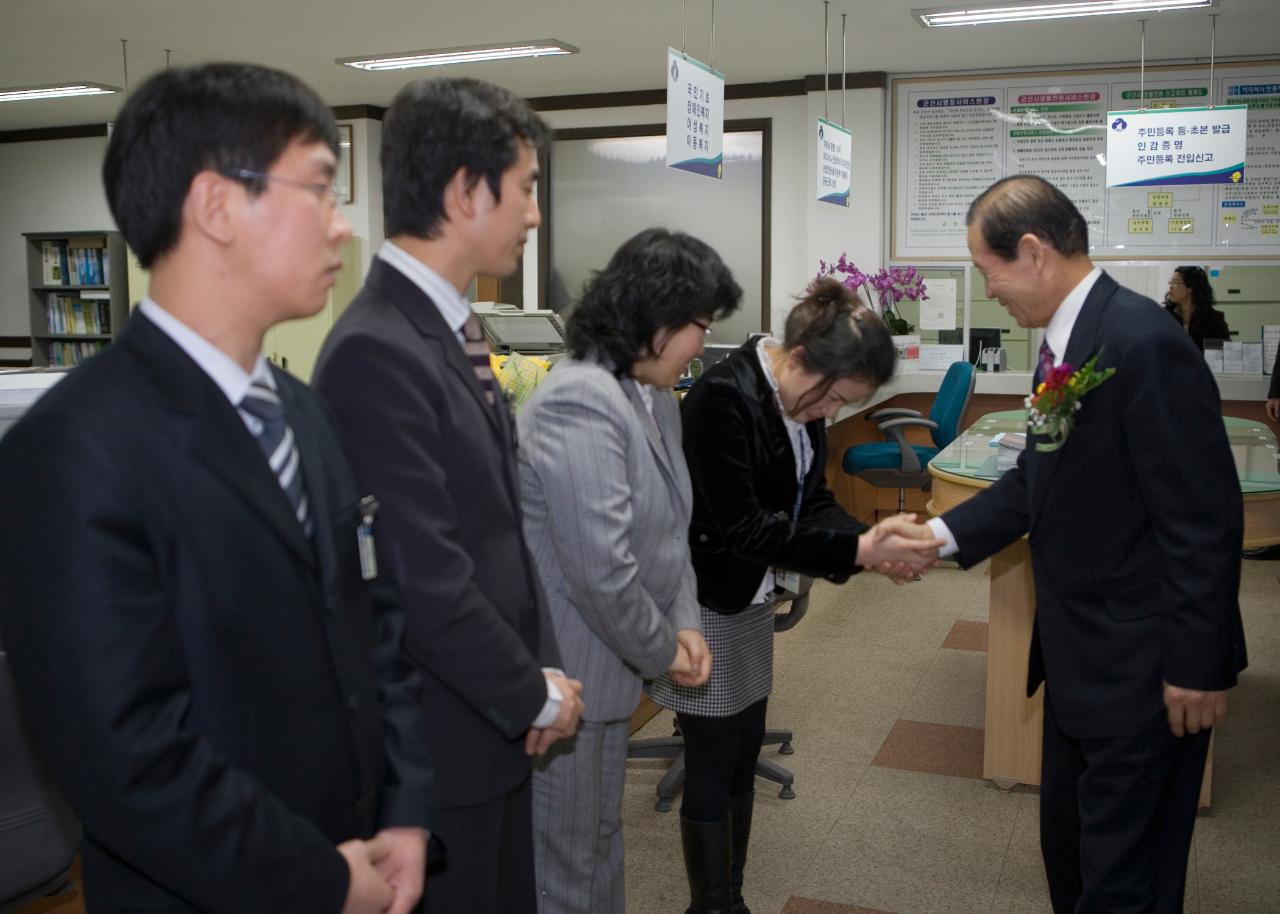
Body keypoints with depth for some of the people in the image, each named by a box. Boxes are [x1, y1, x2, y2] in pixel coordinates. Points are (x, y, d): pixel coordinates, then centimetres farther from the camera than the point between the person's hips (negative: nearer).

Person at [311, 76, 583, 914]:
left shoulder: (453, 328, 6)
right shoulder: (377, 353, -24)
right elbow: (427, 582, -25)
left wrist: (541, 668, 5)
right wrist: (537, 696, -12)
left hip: (494, 716, 9)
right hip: (437, 743, -9)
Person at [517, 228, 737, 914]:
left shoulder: (656, 399, 6)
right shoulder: (580, 402, -24)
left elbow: (670, 527, 13)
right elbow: (601, 568, -28)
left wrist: (685, 623, -1)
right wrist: (661, 652, -13)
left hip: (607, 663, 9)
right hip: (562, 674, -9)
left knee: (601, 841, 24)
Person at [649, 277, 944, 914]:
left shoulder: (799, 400, 0)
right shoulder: (722, 397, -26)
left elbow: (810, 500, 3)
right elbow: (741, 527, -28)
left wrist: (872, 544, -16)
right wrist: (858, 551, -30)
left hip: (750, 601, 8)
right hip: (706, 605, -8)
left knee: (743, 761, 16)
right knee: (712, 769, 3)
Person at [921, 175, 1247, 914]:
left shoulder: (1143, 343, -24)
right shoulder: (1066, 338, 5)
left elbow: (1205, 520, -23)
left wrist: (1199, 667, -19)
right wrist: (943, 535, 1)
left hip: (1142, 664, -9)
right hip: (1080, 655, 9)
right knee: (1069, 848, 24)